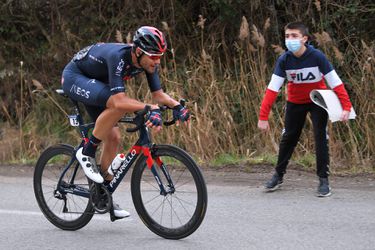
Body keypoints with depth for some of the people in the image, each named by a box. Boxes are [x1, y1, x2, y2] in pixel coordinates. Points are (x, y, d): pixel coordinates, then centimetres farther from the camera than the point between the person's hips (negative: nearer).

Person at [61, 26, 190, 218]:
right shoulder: (118, 57, -37)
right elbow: (119, 100, -45)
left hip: (95, 83, 8)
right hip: (74, 77, -8)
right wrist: (151, 109, -49)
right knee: (118, 107, -33)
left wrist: (176, 106, -27)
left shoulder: (148, 61, -14)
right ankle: (87, 152, -15)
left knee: (113, 137, 0)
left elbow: (158, 94, -8)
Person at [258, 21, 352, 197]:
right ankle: (279, 175, 27)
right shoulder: (284, 60, -20)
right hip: (295, 102, 2)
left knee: (320, 137, -10)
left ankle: (323, 179, -2)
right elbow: (272, 89, -21)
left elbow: (336, 83, -23)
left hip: (318, 101, -2)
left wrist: (346, 107, -30)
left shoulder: (317, 57, -27)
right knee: (288, 138, 10)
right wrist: (263, 117, -25)